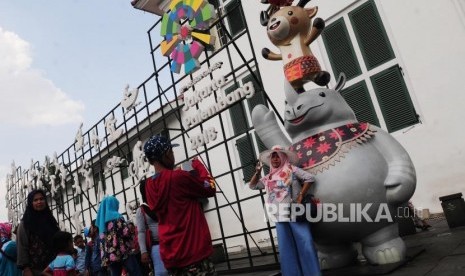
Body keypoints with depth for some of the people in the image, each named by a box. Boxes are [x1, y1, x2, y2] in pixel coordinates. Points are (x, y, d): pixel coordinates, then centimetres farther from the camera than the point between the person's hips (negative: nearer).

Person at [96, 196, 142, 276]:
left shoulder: (102, 220, 16)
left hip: (109, 255, 7)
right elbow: (126, 232, -11)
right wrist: (132, 233, 9)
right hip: (123, 252, -7)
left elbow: (103, 238, 20)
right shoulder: (117, 217, -4)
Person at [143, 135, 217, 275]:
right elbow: (210, 189, -4)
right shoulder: (178, 177, -17)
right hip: (193, 253, -7)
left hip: (170, 255, 7)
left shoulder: (149, 185, 5)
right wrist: (198, 165, 10)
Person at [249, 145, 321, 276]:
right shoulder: (268, 178, 16)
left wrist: (301, 195, -11)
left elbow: (309, 178, -3)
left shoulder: (291, 169, 3)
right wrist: (257, 172, 7)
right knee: (286, 249, 7)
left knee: (304, 244, -7)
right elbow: (252, 185, 23)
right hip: (280, 217, 5)